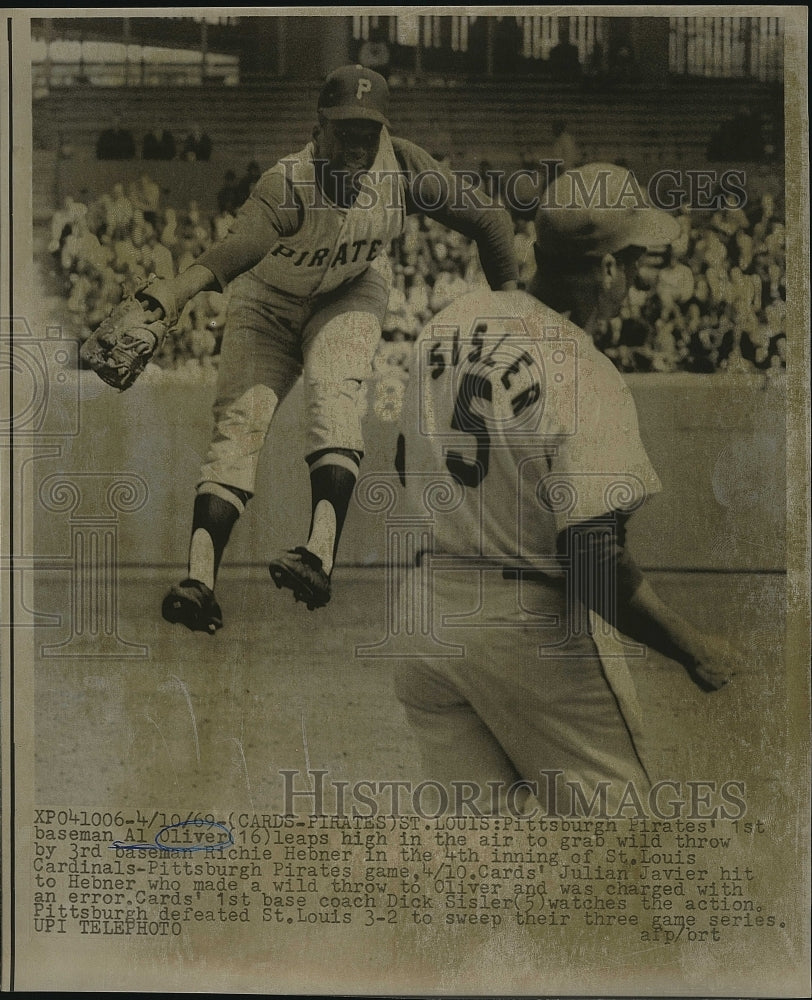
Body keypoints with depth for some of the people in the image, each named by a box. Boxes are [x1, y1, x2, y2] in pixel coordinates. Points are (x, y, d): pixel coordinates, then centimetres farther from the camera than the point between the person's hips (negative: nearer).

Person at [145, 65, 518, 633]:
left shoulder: (404, 167, -21)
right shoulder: (288, 185, -31)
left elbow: (486, 219, -9)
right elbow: (228, 259, -44)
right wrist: (161, 301, -62)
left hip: (350, 296, 1)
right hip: (269, 305, 0)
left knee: (334, 391, -29)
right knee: (240, 421, -14)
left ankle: (322, 552, -42)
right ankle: (201, 576, -20)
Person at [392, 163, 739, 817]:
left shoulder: (451, 322, 1)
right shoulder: (587, 382, -22)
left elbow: (408, 468, 13)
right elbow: (592, 562, -26)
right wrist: (694, 650, -15)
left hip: (428, 618, 7)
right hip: (538, 635, -7)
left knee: (487, 814, 16)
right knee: (610, 803, 11)